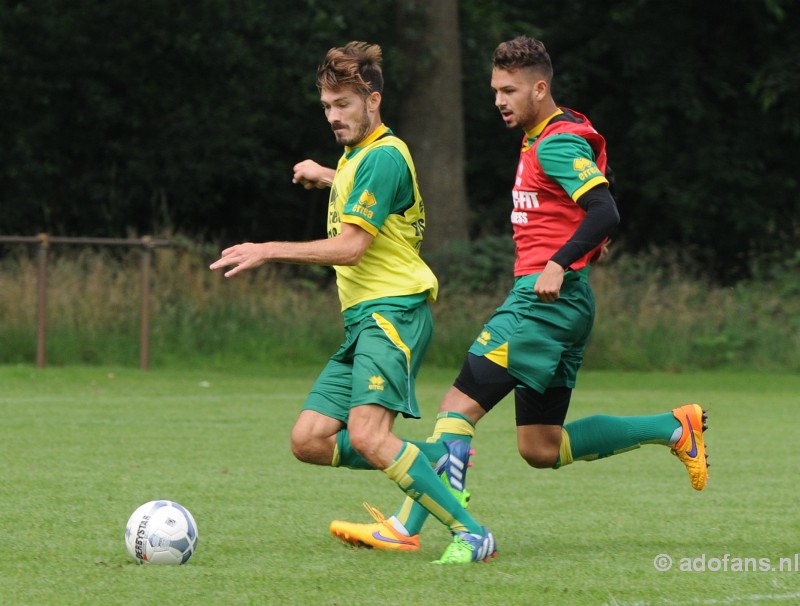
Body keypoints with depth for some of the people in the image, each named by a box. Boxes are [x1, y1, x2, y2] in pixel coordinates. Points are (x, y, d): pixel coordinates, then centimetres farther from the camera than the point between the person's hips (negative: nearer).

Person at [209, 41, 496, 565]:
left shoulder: (383, 156, -10)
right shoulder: (356, 155, 20)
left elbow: (350, 246, -17)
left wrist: (268, 251, -15)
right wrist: (326, 177, 44)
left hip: (393, 311, -10)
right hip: (361, 320, 10)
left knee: (366, 434, -27)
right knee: (310, 440, -1)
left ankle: (471, 534, -23)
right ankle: (431, 465, 8)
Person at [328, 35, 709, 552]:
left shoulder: (559, 144, -11)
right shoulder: (545, 139, 19)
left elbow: (606, 213, -23)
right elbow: (596, 211, 28)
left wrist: (559, 263, -30)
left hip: (545, 300, -10)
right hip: (557, 304, 10)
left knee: (459, 407, -11)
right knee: (541, 448, 10)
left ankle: (405, 529, -12)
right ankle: (672, 428, 13)